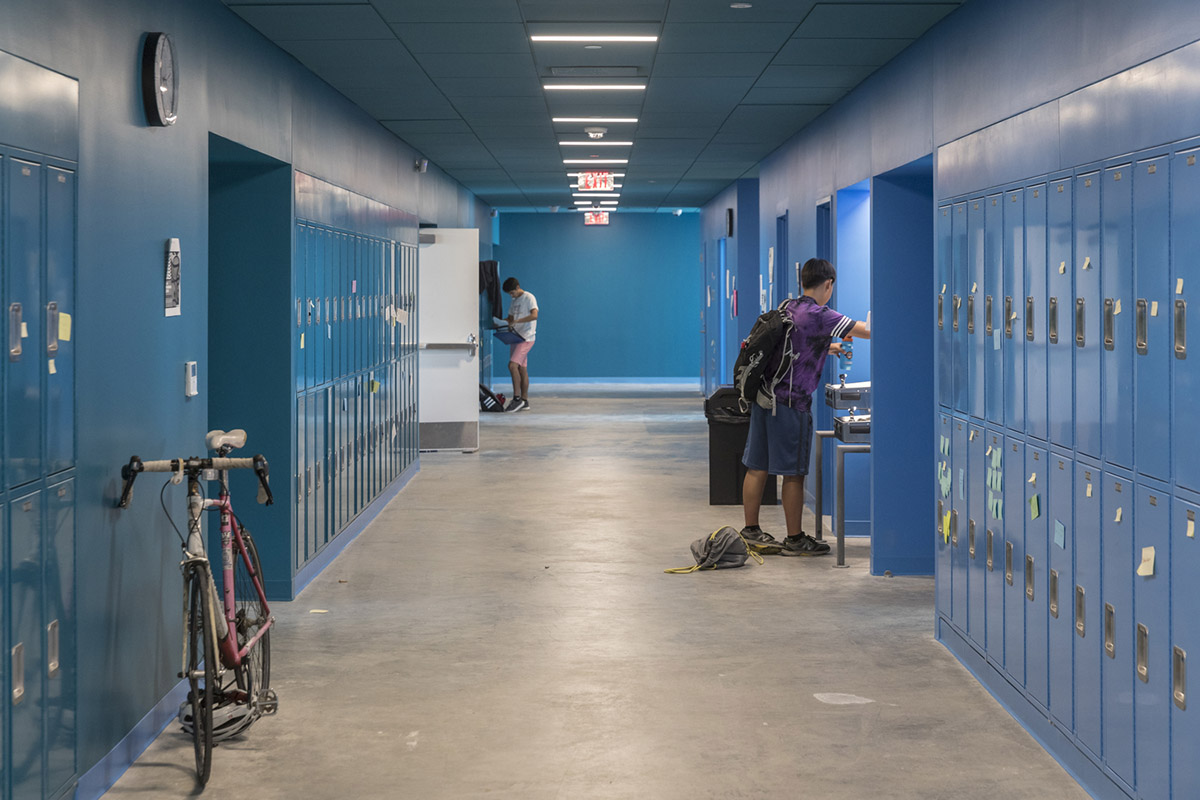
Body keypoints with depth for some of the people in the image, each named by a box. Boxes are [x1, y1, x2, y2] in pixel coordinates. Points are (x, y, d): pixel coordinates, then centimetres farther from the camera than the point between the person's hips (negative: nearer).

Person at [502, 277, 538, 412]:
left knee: (512, 365, -19)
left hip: (526, 337, -9)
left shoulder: (529, 298, -7)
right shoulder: (514, 302, 18)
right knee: (522, 368, 8)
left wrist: (516, 321, -25)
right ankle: (524, 402, 10)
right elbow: (511, 318, 23)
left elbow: (534, 315, -20)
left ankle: (517, 398, -17)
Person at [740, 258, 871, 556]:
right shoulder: (818, 316, -12)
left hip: (764, 396, 8)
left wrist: (827, 347, 40)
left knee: (757, 467, 11)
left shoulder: (788, 309, 13)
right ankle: (795, 539, 6)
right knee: (793, 473, 0)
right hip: (791, 402, -8)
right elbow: (865, 331, -10)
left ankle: (751, 530, 19)